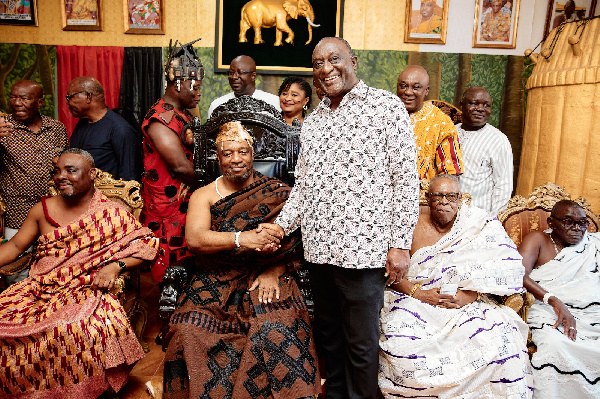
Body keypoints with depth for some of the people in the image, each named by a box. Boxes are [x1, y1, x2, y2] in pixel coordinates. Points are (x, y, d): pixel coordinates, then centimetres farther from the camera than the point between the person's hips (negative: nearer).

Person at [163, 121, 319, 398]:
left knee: (274, 331, -27)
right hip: (216, 281, 2)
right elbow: (194, 239, -8)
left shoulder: (276, 193, 6)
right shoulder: (203, 195, 8)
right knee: (190, 328, -22)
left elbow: (293, 239, -1)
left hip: (264, 278, -1)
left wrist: (274, 272, -16)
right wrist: (241, 238, -22)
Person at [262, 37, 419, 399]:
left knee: (361, 344, 7)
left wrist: (400, 244, -11)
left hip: (363, 249, -6)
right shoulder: (312, 120, 15)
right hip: (319, 247, 6)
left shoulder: (386, 106, -3)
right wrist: (281, 226, 3)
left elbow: (406, 179, -7)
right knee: (327, 335, 19)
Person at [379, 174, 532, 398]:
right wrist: (419, 293, -15)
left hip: (465, 305, 1)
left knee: (498, 339, -27)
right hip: (416, 302, 0)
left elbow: (505, 269, -3)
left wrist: (472, 294, -16)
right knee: (402, 345, -28)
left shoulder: (479, 227, 5)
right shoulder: (413, 228, 4)